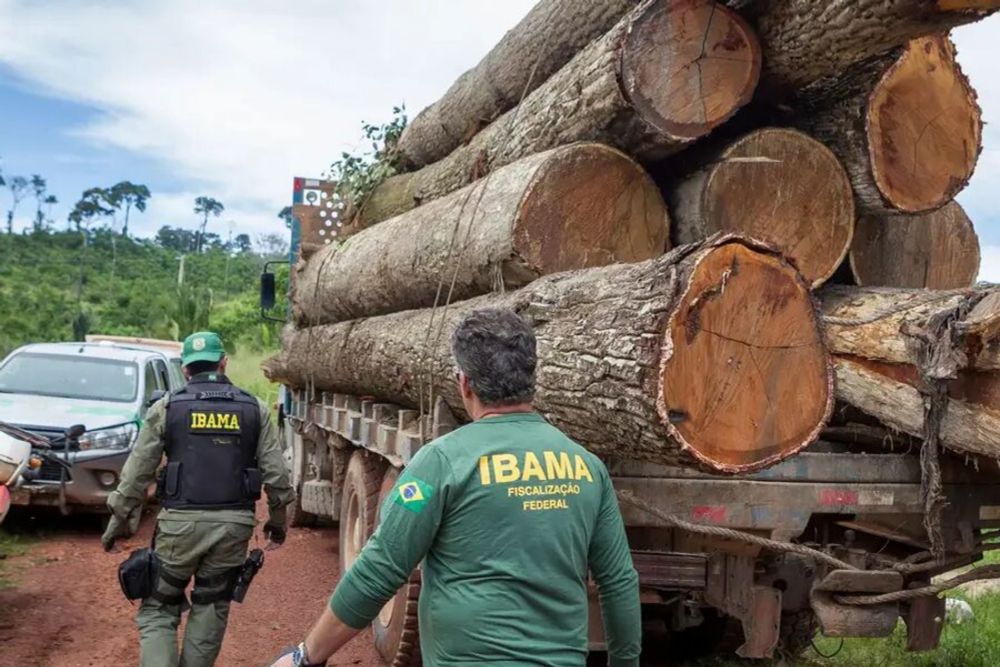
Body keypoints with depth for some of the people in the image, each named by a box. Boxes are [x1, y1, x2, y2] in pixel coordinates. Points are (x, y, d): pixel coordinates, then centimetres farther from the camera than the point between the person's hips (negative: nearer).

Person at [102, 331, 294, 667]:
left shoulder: (166, 408, 2)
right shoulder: (255, 410, 5)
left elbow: (136, 473, 1)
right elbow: (276, 473, 4)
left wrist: (119, 521, 11)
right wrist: (278, 518, 16)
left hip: (180, 522, -1)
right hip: (234, 525, 2)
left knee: (158, 609, 10)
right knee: (211, 610, 15)